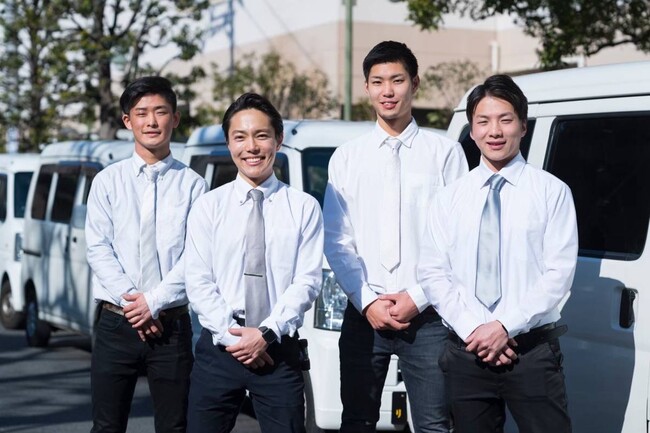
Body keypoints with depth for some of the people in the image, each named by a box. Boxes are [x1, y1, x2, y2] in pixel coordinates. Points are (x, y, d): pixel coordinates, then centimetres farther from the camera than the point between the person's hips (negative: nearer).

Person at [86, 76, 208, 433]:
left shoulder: (192, 185, 3)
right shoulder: (108, 181, 7)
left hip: (171, 325, -1)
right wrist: (130, 298, -12)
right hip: (116, 323, 1)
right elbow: (98, 249, 0)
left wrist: (154, 301, -13)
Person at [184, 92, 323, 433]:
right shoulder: (208, 206, 5)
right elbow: (198, 281, 0)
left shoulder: (303, 207, 3)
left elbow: (307, 280, -4)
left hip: (279, 350, -1)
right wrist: (232, 335, -10)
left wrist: (267, 334, -13)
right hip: (218, 349, 1)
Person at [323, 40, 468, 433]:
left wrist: (416, 298, -8)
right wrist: (367, 301, -5)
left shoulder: (445, 153, 0)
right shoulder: (347, 158, 8)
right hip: (363, 314, 2)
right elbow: (336, 240, 5)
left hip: (426, 315, -2)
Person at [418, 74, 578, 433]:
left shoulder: (551, 192, 1)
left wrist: (506, 325, -14)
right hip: (466, 351, 3)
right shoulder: (449, 198, 9)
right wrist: (473, 328, -10)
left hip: (533, 349, -3)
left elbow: (559, 272, -6)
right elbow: (432, 273, 3)